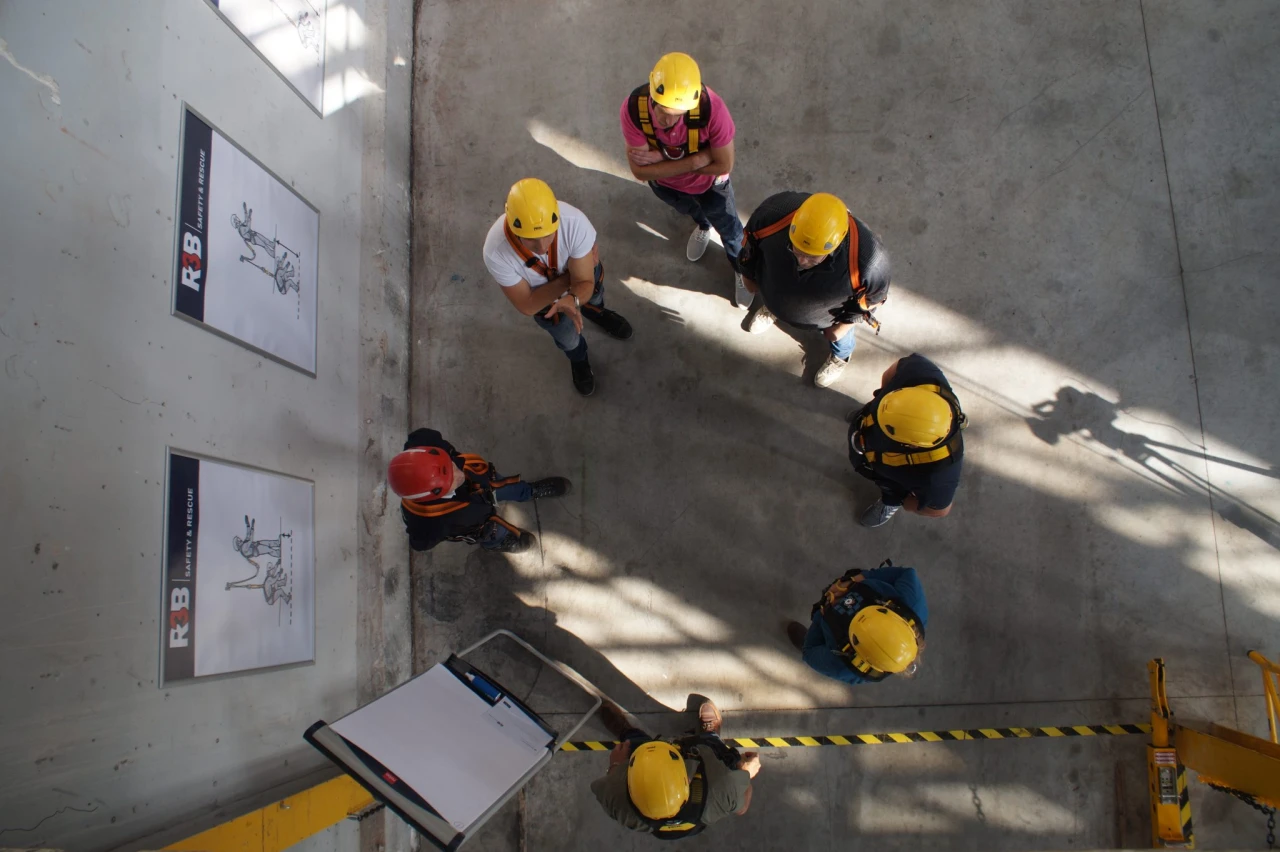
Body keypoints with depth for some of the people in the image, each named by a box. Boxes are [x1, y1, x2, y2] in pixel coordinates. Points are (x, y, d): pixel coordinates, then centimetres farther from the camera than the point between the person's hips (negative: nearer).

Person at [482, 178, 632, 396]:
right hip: (543, 296, 0)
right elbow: (527, 306, -29)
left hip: (583, 269, 1)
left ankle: (596, 312, 73)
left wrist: (573, 300, -54)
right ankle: (578, 359, 63)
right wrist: (570, 277, -32)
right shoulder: (496, 252, -44)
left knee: (593, 297, 34)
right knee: (567, 339, 26)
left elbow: (585, 283, -31)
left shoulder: (575, 223, -44)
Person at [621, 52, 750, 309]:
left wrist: (663, 159, -34)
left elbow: (723, 166, -32)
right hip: (665, 184, 2)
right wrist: (698, 158, -37)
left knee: (729, 230, 24)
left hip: (709, 183, -2)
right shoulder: (633, 109, -37)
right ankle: (702, 224, 74)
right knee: (691, 210, 36)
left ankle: (741, 269, 58)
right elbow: (641, 171, -32)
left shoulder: (712, 108, -42)